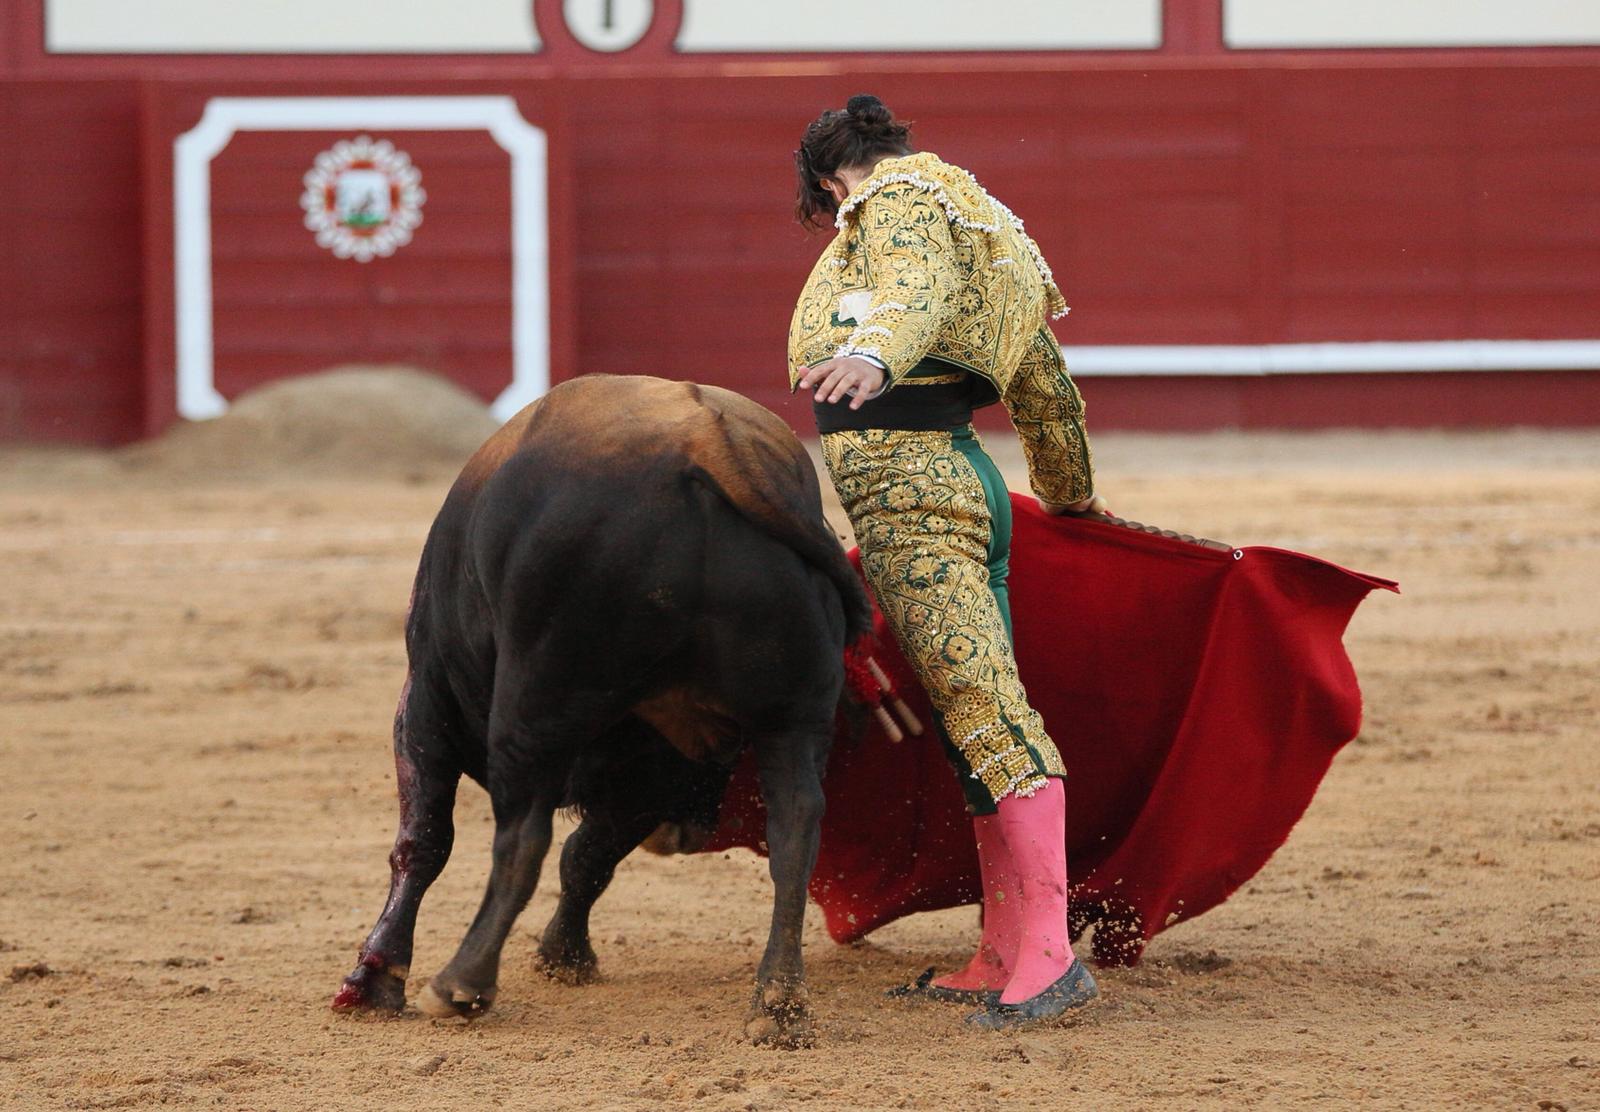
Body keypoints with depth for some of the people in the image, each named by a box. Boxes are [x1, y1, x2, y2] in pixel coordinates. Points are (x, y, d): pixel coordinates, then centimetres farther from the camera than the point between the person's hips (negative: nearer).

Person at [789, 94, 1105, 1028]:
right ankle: (1004, 960, 11)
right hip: (963, 474, 10)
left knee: (987, 710, -17)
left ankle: (1050, 954, -25)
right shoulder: (982, 228, 29)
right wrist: (1073, 496, 51)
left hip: (906, 480, -10)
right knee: (986, 713, 9)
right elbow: (1049, 388, 37)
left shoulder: (897, 203, 2)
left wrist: (874, 353, -44)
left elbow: (918, 291, -23)